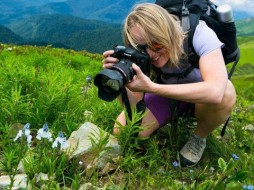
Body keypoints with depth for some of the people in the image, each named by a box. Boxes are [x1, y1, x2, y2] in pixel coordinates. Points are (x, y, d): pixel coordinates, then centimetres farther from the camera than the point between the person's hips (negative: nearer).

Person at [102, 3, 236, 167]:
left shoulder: (198, 33, -32)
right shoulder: (141, 53, -21)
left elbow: (215, 91, -48)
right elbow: (134, 105, -18)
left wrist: (151, 87, -49)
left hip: (201, 97, -2)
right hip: (168, 95, 2)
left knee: (225, 93, -38)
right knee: (122, 131, -19)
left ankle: (199, 137, -6)